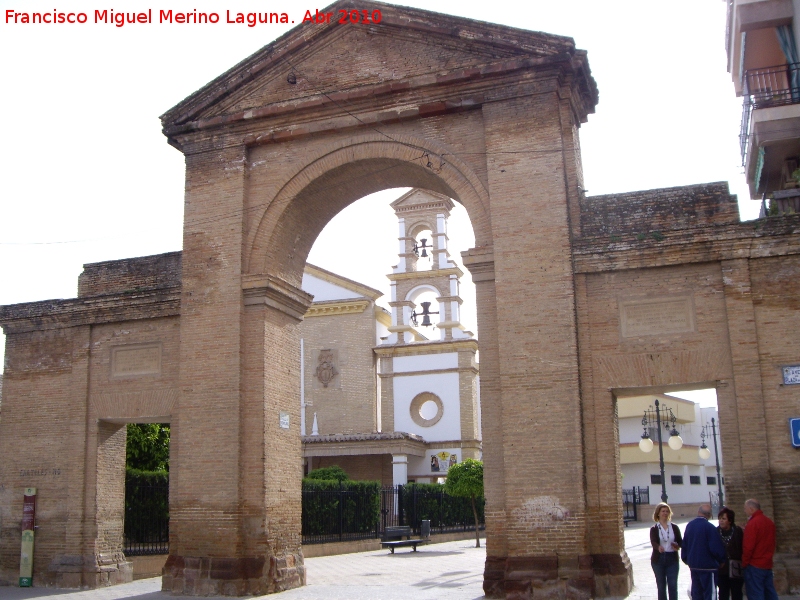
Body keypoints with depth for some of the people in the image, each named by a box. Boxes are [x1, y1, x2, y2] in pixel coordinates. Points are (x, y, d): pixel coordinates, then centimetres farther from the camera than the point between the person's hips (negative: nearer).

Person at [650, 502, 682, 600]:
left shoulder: (674, 527, 6)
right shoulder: (654, 529, 0)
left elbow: (680, 541, 3)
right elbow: (653, 542, -16)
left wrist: (677, 545, -21)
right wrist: (658, 547, -39)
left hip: (672, 559, 1)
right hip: (658, 559, -1)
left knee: (673, 585, -2)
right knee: (661, 586, 5)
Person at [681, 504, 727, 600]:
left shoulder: (689, 525, 3)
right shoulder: (709, 527, -18)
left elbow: (684, 544, 10)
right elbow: (717, 548, -17)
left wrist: (686, 559, 21)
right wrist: (721, 560, 1)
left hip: (693, 565, 6)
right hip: (708, 565, -6)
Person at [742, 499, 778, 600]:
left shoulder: (752, 523, -16)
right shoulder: (769, 521, 8)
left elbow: (748, 547, -16)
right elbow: (772, 544, 16)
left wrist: (744, 563, -6)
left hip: (755, 565, -8)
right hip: (767, 564, 8)